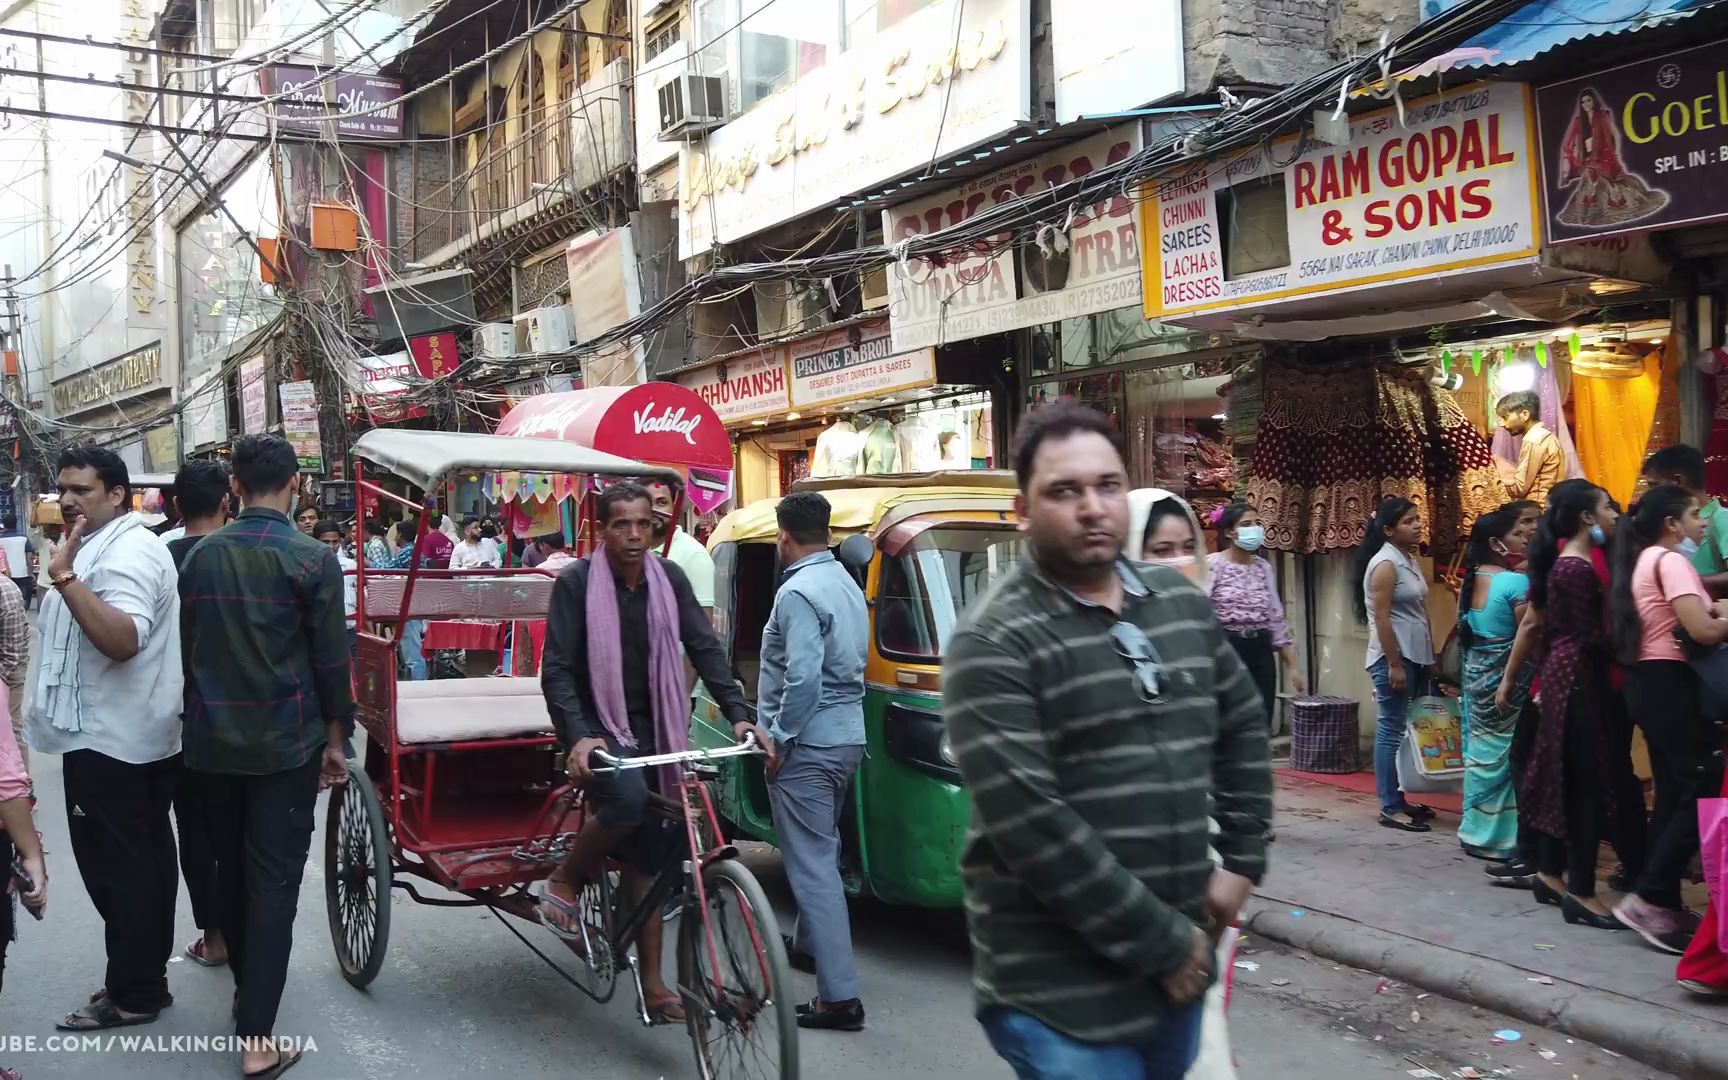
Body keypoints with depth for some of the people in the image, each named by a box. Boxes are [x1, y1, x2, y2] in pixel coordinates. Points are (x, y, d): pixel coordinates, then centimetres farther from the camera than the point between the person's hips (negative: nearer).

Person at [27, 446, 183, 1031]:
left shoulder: (128, 551, -18)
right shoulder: (105, 545, 17)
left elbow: (123, 639, -33)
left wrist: (65, 577, -35)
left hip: (111, 740, -11)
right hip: (125, 736, 11)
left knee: (117, 867, -3)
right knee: (142, 861, 15)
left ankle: (133, 994, 6)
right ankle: (145, 978, 25)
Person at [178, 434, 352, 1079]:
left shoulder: (200, 556, 2)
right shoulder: (313, 560, -11)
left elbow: (188, 647, 10)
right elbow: (330, 658, -9)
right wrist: (336, 737, 2)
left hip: (214, 741, 5)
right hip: (286, 742, -4)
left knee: (231, 868, 19)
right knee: (274, 880, -3)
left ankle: (247, 986, 35)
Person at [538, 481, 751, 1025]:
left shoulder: (669, 578, 1)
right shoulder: (576, 582, -11)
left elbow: (705, 650, 1)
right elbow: (556, 670, -13)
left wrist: (739, 715, -12)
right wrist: (577, 737, -27)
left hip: (651, 731, 4)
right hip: (599, 728, -4)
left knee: (648, 855, 6)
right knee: (627, 796, -34)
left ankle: (652, 982, 14)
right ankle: (565, 883, -7)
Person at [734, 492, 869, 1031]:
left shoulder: (799, 592, -17)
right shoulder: (846, 583, 13)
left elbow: (803, 677, -25)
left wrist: (779, 738, -14)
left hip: (808, 744, -10)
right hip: (847, 735, 10)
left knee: (812, 865, -8)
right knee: (820, 851, 25)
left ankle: (839, 996, -8)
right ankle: (810, 944, 43)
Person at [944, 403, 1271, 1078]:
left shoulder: (1183, 603, 7)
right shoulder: (995, 643, -15)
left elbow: (1243, 728, 19)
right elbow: (1030, 824, -21)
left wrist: (1242, 861, 10)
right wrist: (1159, 942, -17)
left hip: (1179, 962, 7)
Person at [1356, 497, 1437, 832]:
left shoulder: (1410, 559, 13)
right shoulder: (1385, 563, -14)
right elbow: (1381, 619, -18)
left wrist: (1429, 658, 17)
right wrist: (1394, 664, -20)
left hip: (1416, 657, 9)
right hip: (1394, 657, -9)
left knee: (1408, 729, 11)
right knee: (1392, 730, -5)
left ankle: (1399, 799, 19)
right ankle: (1390, 808, -1)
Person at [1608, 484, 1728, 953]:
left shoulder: (1642, 560, 19)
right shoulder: (1670, 560, -11)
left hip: (1646, 681, 10)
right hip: (1669, 682, -10)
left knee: (1674, 794, 11)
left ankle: (1662, 902, 13)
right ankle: (1647, 900, -10)